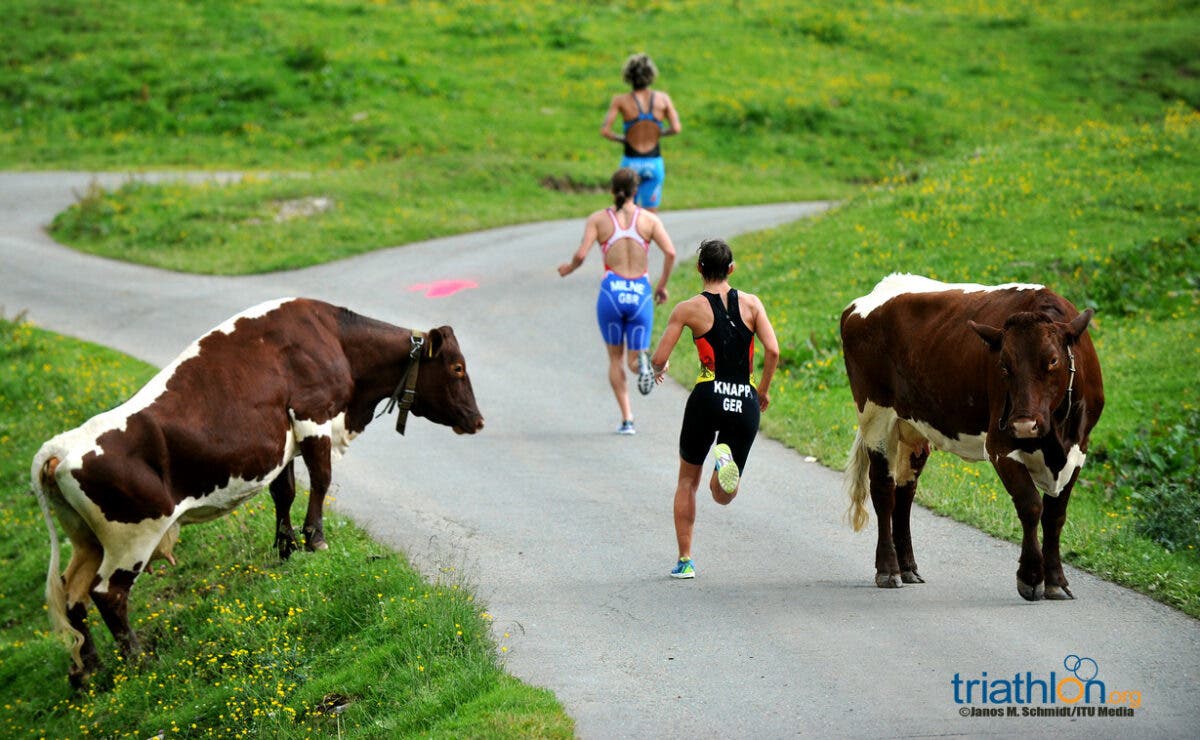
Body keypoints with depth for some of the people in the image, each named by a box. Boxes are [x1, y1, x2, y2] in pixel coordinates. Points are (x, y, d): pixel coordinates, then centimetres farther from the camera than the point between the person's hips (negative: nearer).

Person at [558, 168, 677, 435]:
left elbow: (581, 254, -8)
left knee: (615, 358, 16)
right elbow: (670, 252, -7)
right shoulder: (649, 219, 4)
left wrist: (569, 268, 13)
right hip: (641, 294, 0)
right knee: (634, 360, 9)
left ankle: (627, 419, 5)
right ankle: (641, 361, -30)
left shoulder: (598, 219, 3)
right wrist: (663, 284, 6)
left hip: (611, 292, 0)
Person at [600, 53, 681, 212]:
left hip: (631, 163, -1)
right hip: (654, 163, 1)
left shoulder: (620, 100, -8)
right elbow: (676, 128, -8)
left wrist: (620, 138, 4)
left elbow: (605, 131, -14)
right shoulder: (663, 98, -4)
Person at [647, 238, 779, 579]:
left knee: (687, 480, 19)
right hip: (745, 402, 2)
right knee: (723, 496, 11)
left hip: (708, 397, -2)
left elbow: (658, 359, -3)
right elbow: (772, 350, -5)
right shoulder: (751, 303, 6)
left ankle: (685, 560, 14)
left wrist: (659, 369, 21)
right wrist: (764, 389, 11)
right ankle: (726, 460, -25)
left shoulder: (689, 309, 0)